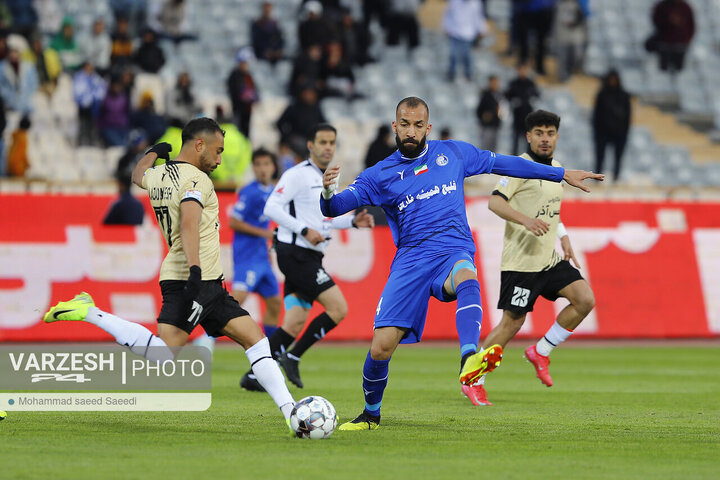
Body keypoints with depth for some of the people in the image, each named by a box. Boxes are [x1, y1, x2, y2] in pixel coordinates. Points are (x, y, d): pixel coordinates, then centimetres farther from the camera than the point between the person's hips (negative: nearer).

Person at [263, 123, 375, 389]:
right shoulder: (298, 174, -9)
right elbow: (271, 208, -16)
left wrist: (353, 221, 13)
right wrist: (304, 230, -21)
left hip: (310, 257, 9)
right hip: (295, 254, -9)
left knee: (295, 323, 3)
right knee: (338, 309, -15)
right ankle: (293, 357, -8)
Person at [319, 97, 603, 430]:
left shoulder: (453, 153, 15)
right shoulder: (381, 175, 10)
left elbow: (503, 164, 24)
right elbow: (335, 207, 3)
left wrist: (562, 174, 27)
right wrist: (328, 192, -22)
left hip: (454, 251, 0)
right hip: (410, 260, 0)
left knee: (466, 279, -39)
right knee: (381, 346, -11)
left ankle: (469, 360, -63)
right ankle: (370, 415, 17)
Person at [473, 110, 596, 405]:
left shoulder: (556, 168, 15)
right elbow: (495, 202, -20)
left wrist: (564, 240, 20)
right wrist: (526, 220, -32)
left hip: (551, 259, 7)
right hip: (521, 260, -7)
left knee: (585, 299, -8)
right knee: (512, 323, -6)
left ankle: (541, 352, 6)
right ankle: (474, 380, 9)